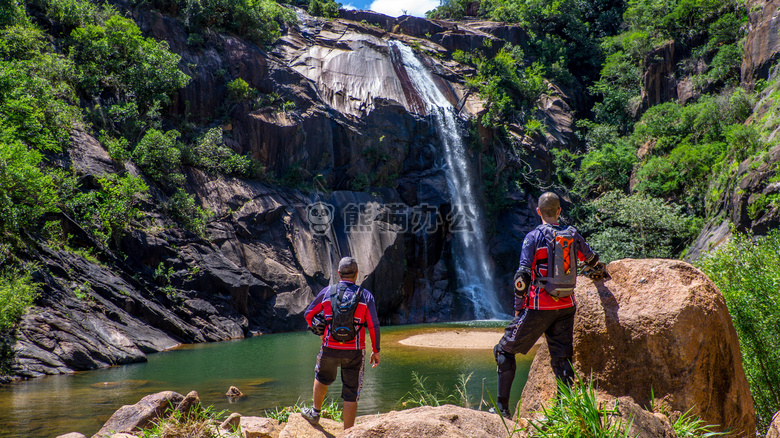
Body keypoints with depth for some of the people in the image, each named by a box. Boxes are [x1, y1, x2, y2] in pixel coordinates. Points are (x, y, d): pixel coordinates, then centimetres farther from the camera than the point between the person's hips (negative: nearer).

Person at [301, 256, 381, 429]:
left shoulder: (327, 292, 1)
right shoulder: (366, 296, -2)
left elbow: (309, 314, 10)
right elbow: (373, 326, -6)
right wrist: (376, 351, 4)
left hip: (330, 349, 1)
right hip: (354, 352, -1)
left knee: (322, 377, 31)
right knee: (351, 395, 6)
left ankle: (315, 413, 47)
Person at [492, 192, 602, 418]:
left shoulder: (533, 237, -7)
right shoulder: (573, 235, 8)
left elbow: (523, 275, -13)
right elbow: (591, 258, 28)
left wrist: (518, 307, -2)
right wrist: (596, 266, 52)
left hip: (539, 307, -4)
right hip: (566, 306, 5)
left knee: (505, 349, 7)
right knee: (561, 358, 11)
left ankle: (502, 406, 5)